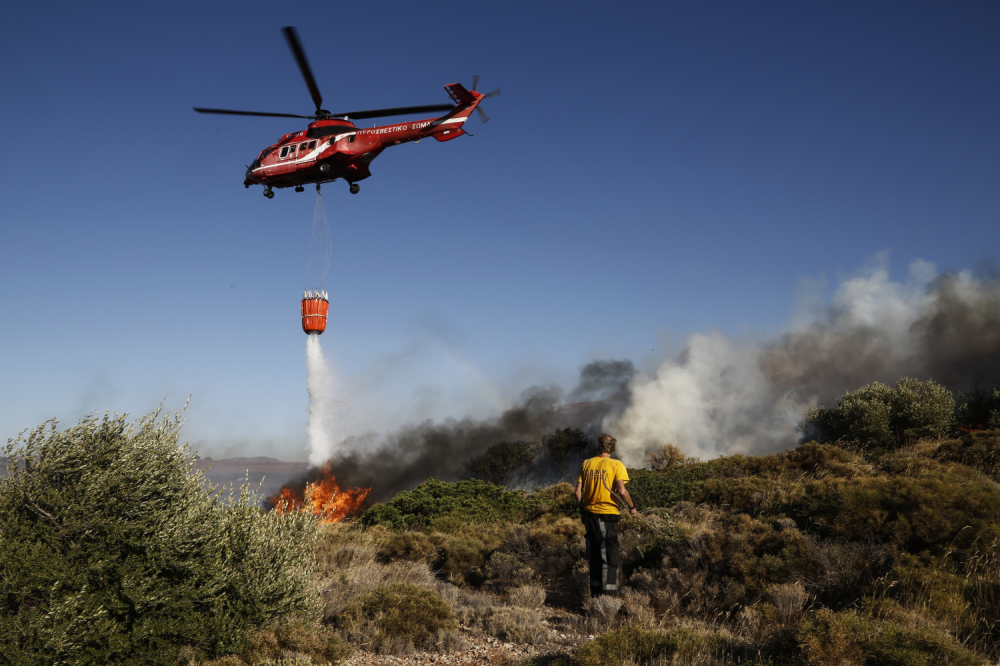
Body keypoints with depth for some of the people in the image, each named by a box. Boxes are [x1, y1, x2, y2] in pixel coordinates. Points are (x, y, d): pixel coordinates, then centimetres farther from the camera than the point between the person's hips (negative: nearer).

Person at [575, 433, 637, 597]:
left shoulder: (586, 464, 6)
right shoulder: (616, 465, -8)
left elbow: (578, 491, 5)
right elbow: (622, 491, -17)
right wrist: (632, 507, -2)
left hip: (590, 514, 5)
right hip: (608, 515, -5)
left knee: (594, 556, 15)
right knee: (610, 557, 2)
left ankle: (595, 593, 23)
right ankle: (609, 594, 1)